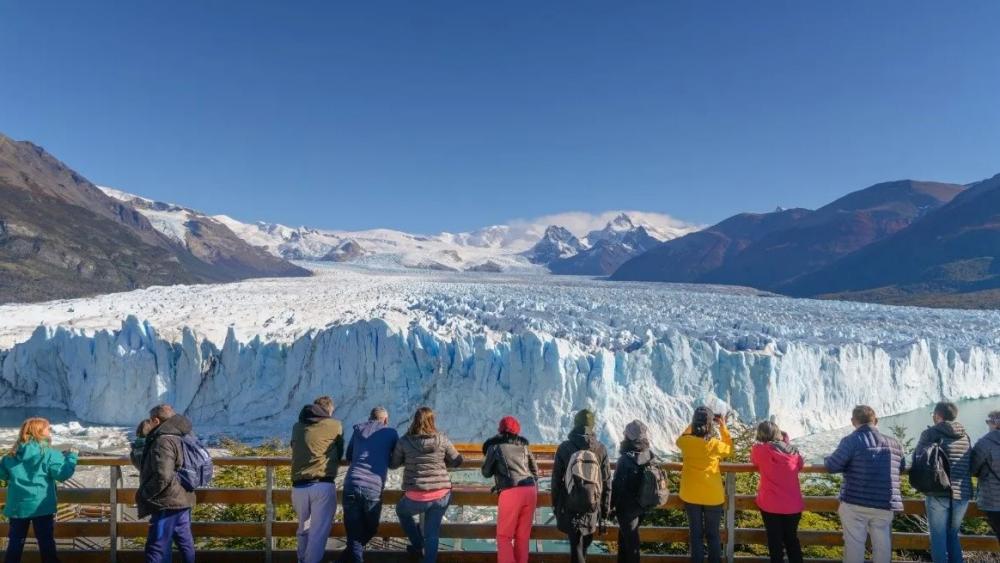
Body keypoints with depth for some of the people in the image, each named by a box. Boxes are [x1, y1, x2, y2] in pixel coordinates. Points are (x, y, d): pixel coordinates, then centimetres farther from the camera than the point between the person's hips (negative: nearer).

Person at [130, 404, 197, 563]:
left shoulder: (163, 441, -17)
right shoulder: (174, 437, 15)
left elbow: (162, 477, -25)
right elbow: (146, 466, 21)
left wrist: (143, 495, -12)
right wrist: (139, 448, 8)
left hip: (168, 504, -10)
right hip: (181, 501, 10)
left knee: (155, 549, -4)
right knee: (185, 542, 15)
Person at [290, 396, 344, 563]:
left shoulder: (297, 427, 15)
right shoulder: (335, 425, 5)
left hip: (298, 487, 4)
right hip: (323, 486, -4)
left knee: (304, 529, 22)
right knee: (318, 532, 1)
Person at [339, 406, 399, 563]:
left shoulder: (358, 429, 20)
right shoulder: (391, 433, 14)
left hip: (351, 485, 2)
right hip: (374, 488, -2)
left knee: (354, 534, 7)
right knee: (371, 530, 19)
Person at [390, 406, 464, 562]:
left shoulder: (404, 441, -4)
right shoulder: (442, 439, 0)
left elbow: (393, 465, 9)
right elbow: (457, 461, 9)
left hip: (417, 497, -1)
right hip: (442, 494, 2)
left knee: (401, 510, 31)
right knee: (432, 533, 16)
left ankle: (419, 547, 34)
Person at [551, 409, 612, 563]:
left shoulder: (564, 448, -6)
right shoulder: (600, 449, -4)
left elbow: (556, 479, -1)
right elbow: (607, 483, -2)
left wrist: (555, 504, 12)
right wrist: (605, 511, 6)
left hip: (570, 507, -1)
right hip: (592, 507, 1)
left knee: (576, 546, 8)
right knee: (586, 541, 25)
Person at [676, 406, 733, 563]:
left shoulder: (686, 442, -14)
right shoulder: (715, 444, -18)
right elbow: (730, 450, 4)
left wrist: (693, 424, 8)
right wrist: (723, 428, 3)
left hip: (691, 496, 1)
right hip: (713, 497, -1)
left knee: (696, 534, 15)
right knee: (713, 534, 17)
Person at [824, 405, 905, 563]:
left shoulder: (851, 440, -9)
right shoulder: (893, 442, 8)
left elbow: (832, 466, -11)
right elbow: (902, 467, 23)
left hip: (855, 503, -4)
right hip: (884, 504, 4)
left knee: (854, 544, 3)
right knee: (882, 546, 12)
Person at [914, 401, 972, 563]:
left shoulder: (930, 433, -4)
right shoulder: (966, 436, 10)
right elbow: (972, 465, 15)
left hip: (939, 493, -5)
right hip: (962, 494, 5)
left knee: (938, 537, 3)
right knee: (952, 535, 19)